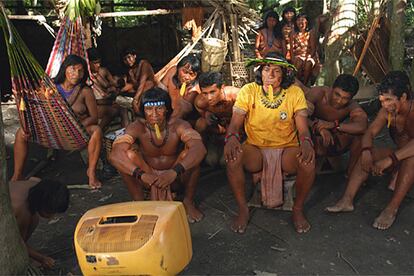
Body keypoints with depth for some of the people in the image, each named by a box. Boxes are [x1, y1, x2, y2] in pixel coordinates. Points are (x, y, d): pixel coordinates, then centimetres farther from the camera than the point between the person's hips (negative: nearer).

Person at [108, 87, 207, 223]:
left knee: (190, 153, -29)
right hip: (148, 178, 1)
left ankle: (188, 202, -6)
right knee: (127, 153, -24)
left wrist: (174, 172, -53)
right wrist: (141, 175, -48)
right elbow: (114, 155, -33)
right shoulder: (137, 127, -20)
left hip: (176, 178, 0)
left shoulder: (178, 126, -22)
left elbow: (200, 149, -39)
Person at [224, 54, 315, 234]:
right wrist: (231, 137, -35)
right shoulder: (248, 91, -3)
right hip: (255, 149, 0)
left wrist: (306, 142, -33)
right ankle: (243, 210, -9)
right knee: (232, 156, -30)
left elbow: (303, 128, -8)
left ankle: (298, 210, -4)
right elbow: (235, 123, -9)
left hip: (287, 149, 0)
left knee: (308, 160, -31)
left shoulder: (295, 93, -3)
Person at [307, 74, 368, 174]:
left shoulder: (352, 107, -14)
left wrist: (333, 125, -44)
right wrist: (319, 128, -45)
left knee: (359, 133, -22)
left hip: (333, 144, 2)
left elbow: (362, 126, -35)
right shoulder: (318, 92, -18)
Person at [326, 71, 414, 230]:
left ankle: (392, 208, -30)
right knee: (367, 155, -17)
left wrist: (390, 159, -50)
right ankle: (347, 201, -21)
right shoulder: (387, 111, -8)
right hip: (399, 156, 6)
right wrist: (366, 151, -32)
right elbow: (370, 133, -11)